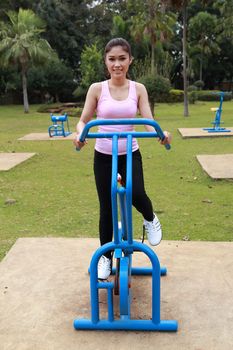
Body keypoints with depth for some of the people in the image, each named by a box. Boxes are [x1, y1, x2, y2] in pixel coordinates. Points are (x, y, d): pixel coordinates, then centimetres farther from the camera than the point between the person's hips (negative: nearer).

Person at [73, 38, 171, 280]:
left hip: (130, 154, 0)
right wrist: (80, 134, -26)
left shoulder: (138, 89, -2)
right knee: (106, 208, 6)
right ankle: (105, 256, 28)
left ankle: (150, 219, 12)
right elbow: (83, 120, -3)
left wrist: (161, 133, -31)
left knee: (137, 195, -26)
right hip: (103, 155, 0)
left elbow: (148, 121, -9)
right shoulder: (97, 89, -5)